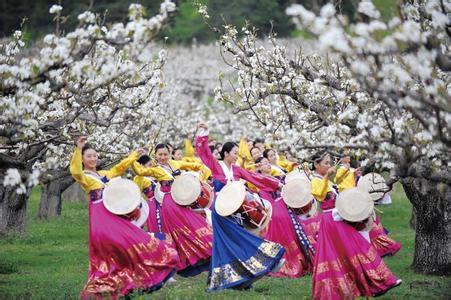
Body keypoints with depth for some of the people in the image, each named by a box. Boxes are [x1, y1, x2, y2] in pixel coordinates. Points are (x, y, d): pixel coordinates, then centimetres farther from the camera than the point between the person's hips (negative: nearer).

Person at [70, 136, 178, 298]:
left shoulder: (103, 174, 19)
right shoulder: (83, 176, -4)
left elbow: (118, 168, 27)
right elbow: (75, 170, -25)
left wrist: (134, 156, 26)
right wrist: (78, 150, -36)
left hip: (114, 211, 8)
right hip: (100, 215, -8)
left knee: (130, 238, 7)